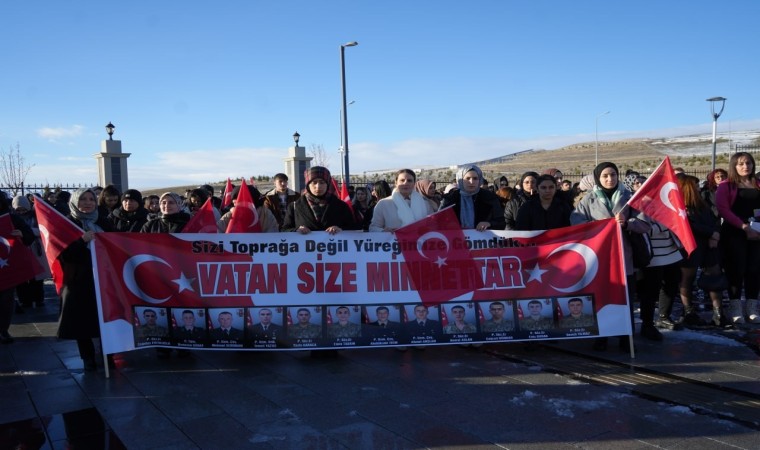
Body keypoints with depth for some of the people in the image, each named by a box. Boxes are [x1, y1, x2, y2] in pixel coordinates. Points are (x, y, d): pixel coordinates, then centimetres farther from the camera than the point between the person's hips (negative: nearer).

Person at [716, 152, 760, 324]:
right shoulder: (726, 186, 0)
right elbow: (723, 210, -11)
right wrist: (744, 227, -18)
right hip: (734, 233, -4)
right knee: (736, 269, -2)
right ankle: (735, 307, 6)